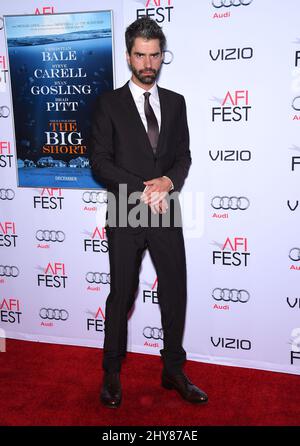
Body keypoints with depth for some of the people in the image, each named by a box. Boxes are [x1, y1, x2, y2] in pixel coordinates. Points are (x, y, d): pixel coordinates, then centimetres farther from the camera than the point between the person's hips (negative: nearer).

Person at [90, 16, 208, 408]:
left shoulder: (175, 102, 10)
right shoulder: (109, 103, 0)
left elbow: (184, 155, 7)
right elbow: (99, 162, -7)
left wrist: (168, 181, -14)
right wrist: (143, 190, -16)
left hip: (166, 214, 3)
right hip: (125, 215, -3)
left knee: (175, 293, 9)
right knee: (121, 295, 8)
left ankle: (174, 370, 28)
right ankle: (112, 372, 28)